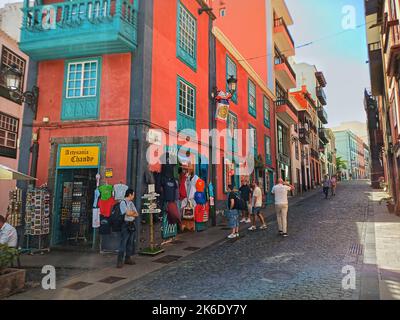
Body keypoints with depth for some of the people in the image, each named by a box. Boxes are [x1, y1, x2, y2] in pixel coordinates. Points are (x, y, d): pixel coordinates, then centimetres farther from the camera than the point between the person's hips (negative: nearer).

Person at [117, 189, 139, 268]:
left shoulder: (131, 203, 15)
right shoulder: (123, 203, -9)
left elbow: (137, 214, 10)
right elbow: (128, 213, -20)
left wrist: (131, 213, -9)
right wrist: (133, 212, -2)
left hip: (132, 224, 8)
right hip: (126, 224, -8)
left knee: (130, 243, 12)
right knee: (123, 243, -6)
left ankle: (128, 258, 22)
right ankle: (120, 261, -1)